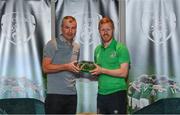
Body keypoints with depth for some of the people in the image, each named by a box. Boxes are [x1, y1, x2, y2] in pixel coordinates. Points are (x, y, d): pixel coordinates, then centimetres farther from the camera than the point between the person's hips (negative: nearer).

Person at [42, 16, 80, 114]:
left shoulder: (77, 47, 14)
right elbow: (45, 68, -13)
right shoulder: (52, 44, -6)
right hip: (55, 94, -6)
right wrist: (66, 66, -21)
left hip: (72, 94, 6)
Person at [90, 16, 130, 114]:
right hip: (101, 94, 6)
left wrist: (102, 70, -17)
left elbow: (123, 73, -15)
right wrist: (91, 70, 1)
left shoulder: (120, 48, -7)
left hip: (117, 94, -6)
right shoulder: (97, 49, 12)